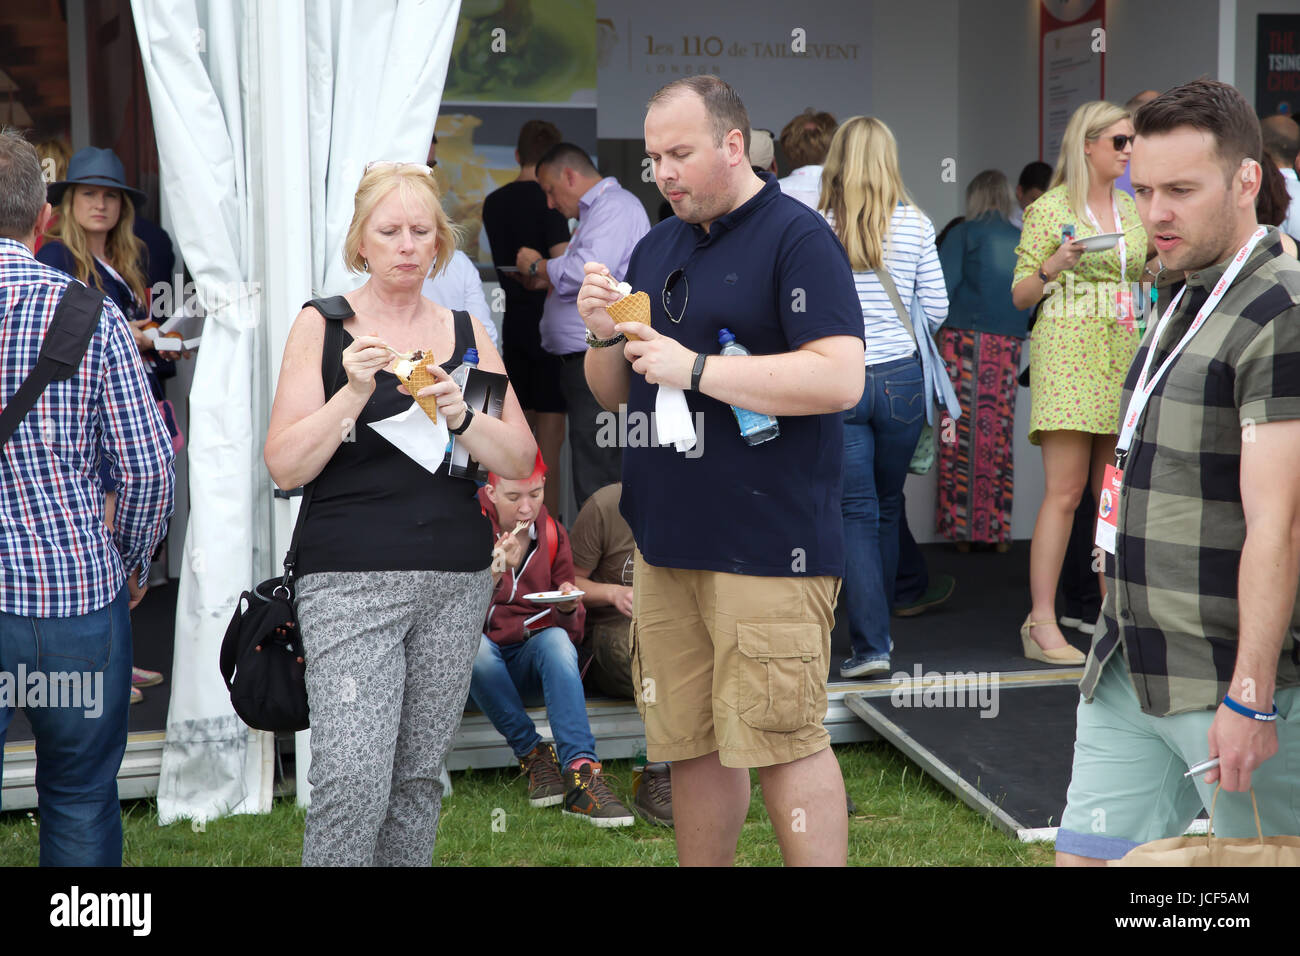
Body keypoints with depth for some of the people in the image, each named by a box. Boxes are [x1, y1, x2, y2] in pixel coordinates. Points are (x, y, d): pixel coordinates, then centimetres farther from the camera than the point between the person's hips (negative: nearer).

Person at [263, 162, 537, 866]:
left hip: (457, 581, 4)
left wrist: (459, 415, -10)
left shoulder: (465, 331, 12)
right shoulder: (322, 325, 3)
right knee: (353, 781, -14)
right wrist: (353, 394, -16)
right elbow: (285, 466, -4)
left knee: (419, 775, 6)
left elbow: (521, 461, 7)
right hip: (351, 578, -3)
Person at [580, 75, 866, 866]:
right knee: (691, 743, 11)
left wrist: (695, 368, -16)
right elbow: (613, 393, 22)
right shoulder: (657, 247, 17)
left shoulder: (797, 237, -6)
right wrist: (604, 335, 0)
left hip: (766, 547, -7)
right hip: (665, 542, 7)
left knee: (783, 740, -4)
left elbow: (841, 378, -18)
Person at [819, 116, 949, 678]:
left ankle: (870, 644, -4)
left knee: (854, 512, 2)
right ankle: (879, 627, 30)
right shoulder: (915, 225, -2)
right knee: (887, 507, 18)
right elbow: (936, 309, 2)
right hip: (900, 379, 2)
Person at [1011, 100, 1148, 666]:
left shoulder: (1133, 210, 16)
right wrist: (1052, 266, -20)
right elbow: (1019, 296, -2)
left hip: (1123, 355, 6)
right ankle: (1041, 624, -10)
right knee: (1065, 490, -11)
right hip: (1067, 350, -6)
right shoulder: (1050, 208, -1)